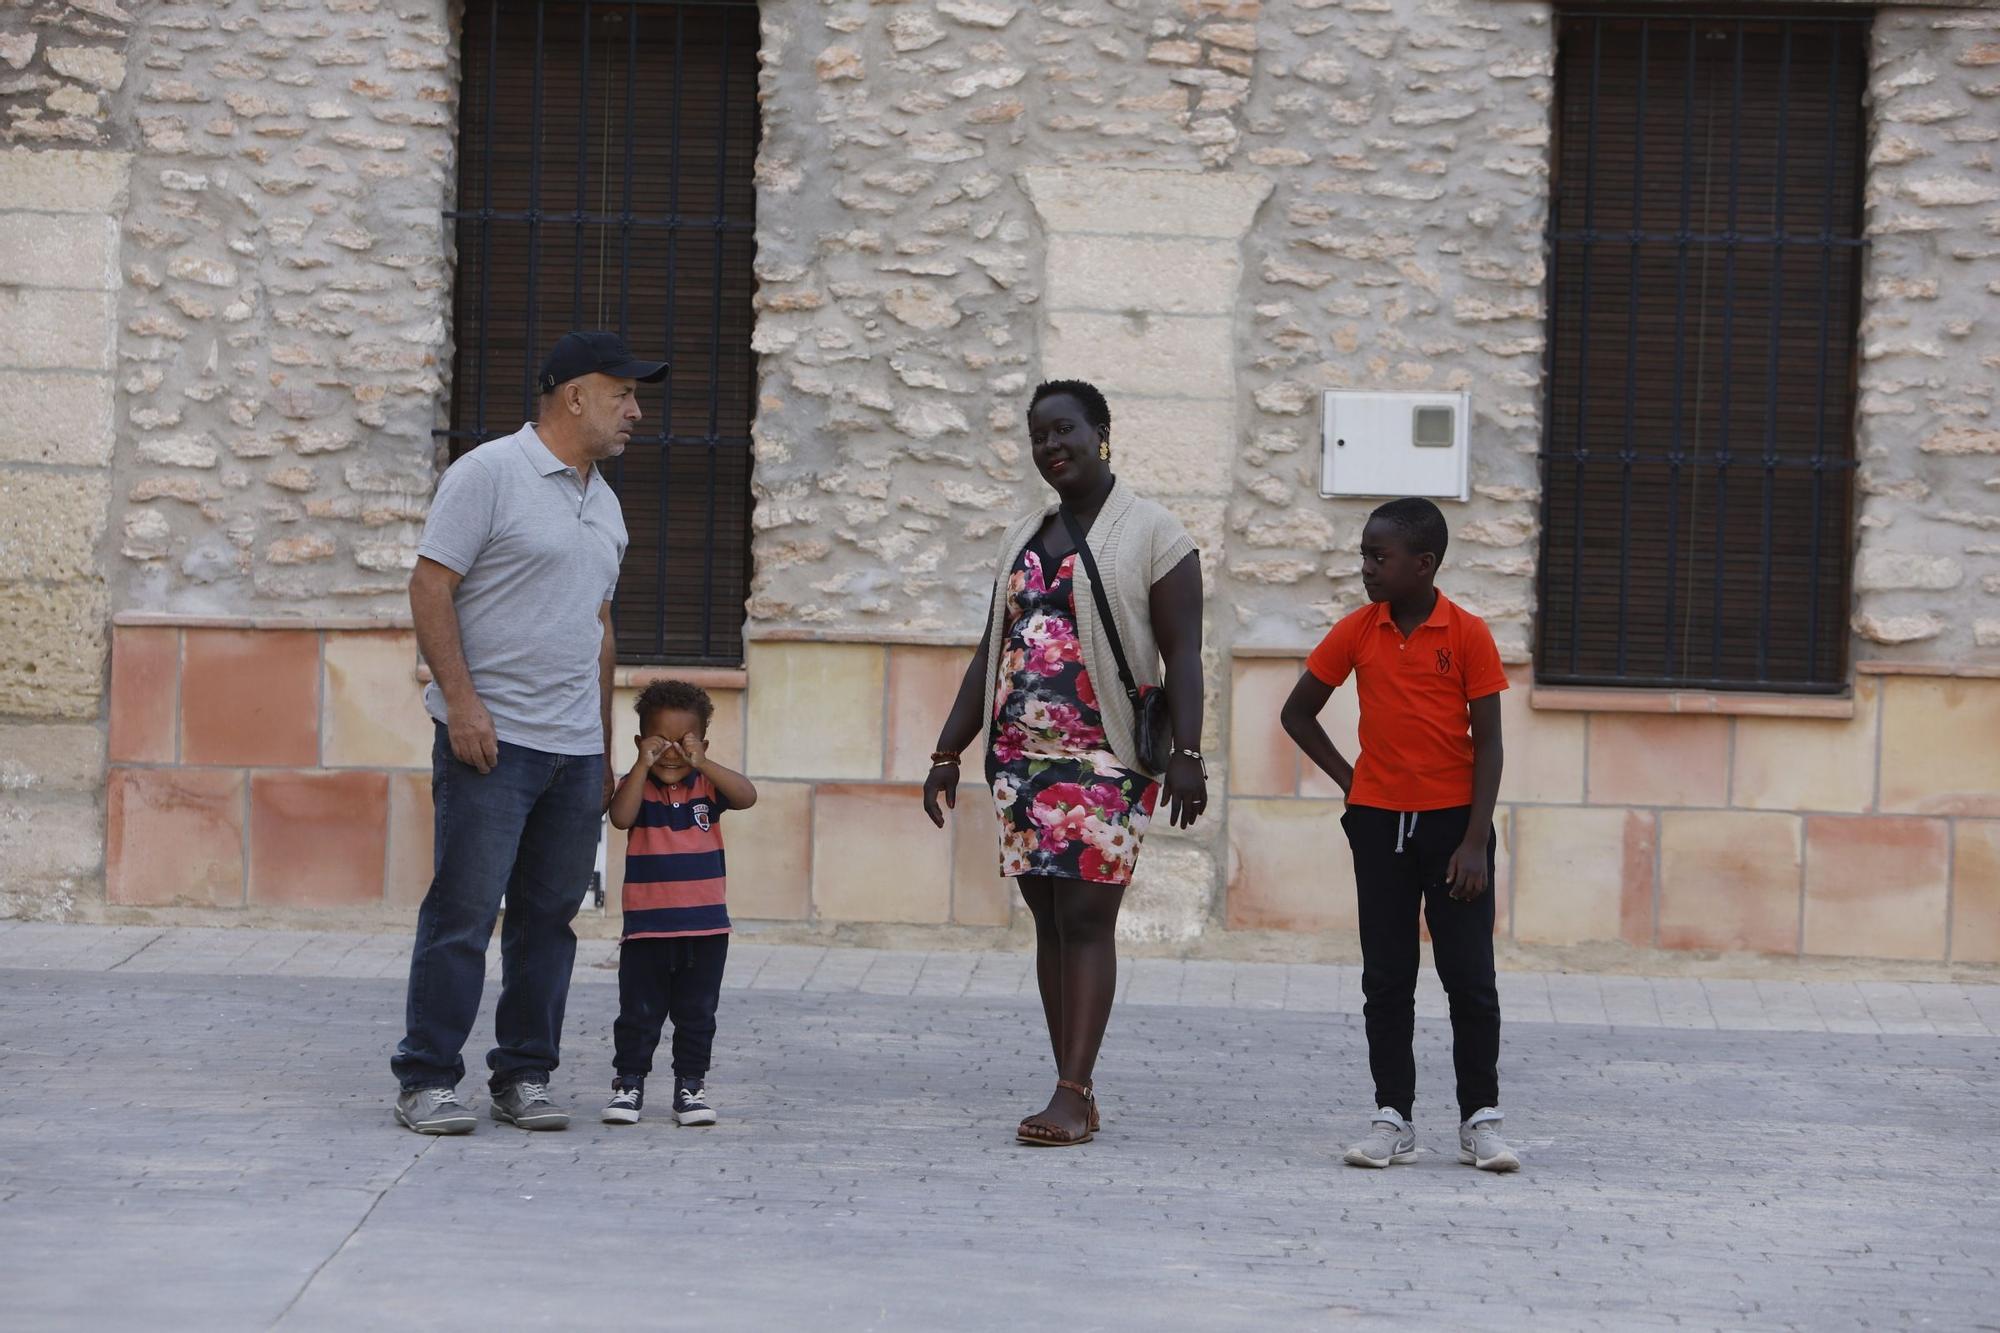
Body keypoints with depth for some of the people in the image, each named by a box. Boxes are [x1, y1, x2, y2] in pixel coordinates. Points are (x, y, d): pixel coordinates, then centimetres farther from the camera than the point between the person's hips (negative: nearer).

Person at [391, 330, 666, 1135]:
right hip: (492, 737, -7)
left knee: (549, 917, 8)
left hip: (575, 749, 7)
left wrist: (605, 750, 20)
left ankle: (524, 1077, 16)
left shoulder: (603, 503, 19)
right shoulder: (490, 473, -5)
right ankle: (426, 1082, 0)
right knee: (463, 913, -6)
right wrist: (461, 700, -17)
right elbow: (431, 586, -9)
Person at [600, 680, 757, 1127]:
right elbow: (621, 817, -21)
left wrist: (701, 763, -26)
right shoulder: (638, 787, -1)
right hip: (647, 926, -2)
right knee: (639, 1013, 3)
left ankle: (690, 1086, 17)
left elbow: (747, 797, -17)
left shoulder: (708, 786, 2)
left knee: (697, 1015, 9)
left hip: (706, 926, 2)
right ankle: (629, 1083, 12)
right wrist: (644, 764, -24)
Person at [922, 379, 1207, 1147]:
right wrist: (949, 752, 15)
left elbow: (1183, 656, -7)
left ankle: (1072, 1096, -14)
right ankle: (1077, 1099, 8)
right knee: (1049, 923, 5)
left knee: (1085, 918, -11)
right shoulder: (1023, 541, 18)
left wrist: (1187, 755, -18)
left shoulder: (1152, 535, -1)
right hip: (1022, 758, 6)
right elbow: (990, 657, 21)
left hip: (1106, 760, -6)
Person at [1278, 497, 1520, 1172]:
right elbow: (1297, 712, 12)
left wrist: (1474, 842, -12)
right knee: (1386, 978, 5)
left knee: (1470, 977, -1)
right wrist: (1347, 778, 2)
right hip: (1379, 822, 3)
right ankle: (1392, 1119, 9)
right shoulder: (1357, 632, 1)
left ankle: (1480, 1120, 6)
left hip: (1452, 819, -3)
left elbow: (1487, 742, -7)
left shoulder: (1467, 634, -8)